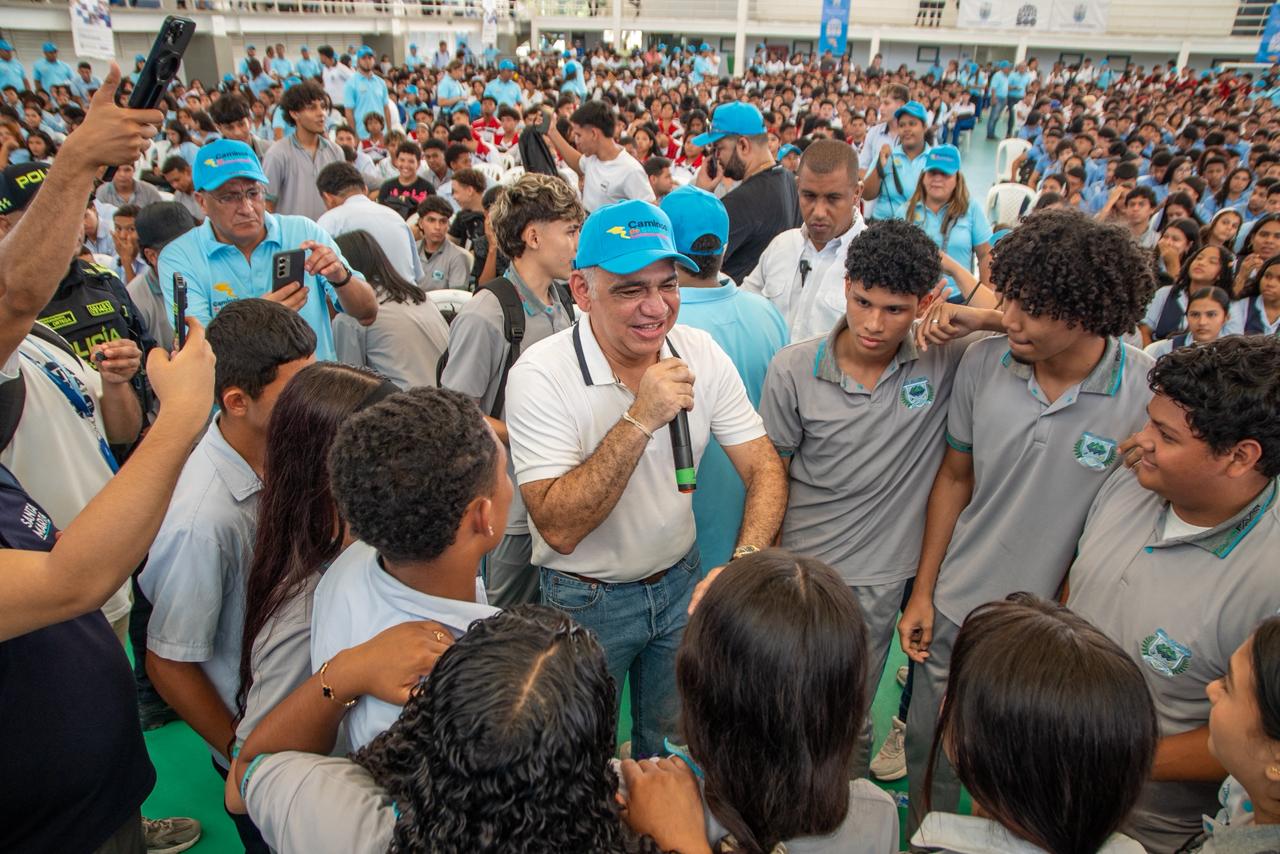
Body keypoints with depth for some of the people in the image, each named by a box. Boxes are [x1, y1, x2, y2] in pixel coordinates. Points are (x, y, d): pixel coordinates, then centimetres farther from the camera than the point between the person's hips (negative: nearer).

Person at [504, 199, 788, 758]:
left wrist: (745, 563, -27)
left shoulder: (701, 354, -11)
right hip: (586, 600, -3)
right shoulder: (540, 376, -24)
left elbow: (764, 470, -8)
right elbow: (559, 528, -30)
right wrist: (640, 419, -37)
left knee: (675, 743, 24)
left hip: (679, 581, 4)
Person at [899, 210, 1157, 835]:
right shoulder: (982, 363, -8)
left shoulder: (1152, 392, -19)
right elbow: (955, 479, 2)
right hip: (951, 614, 3)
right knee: (927, 760, 19)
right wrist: (922, 593, 4)